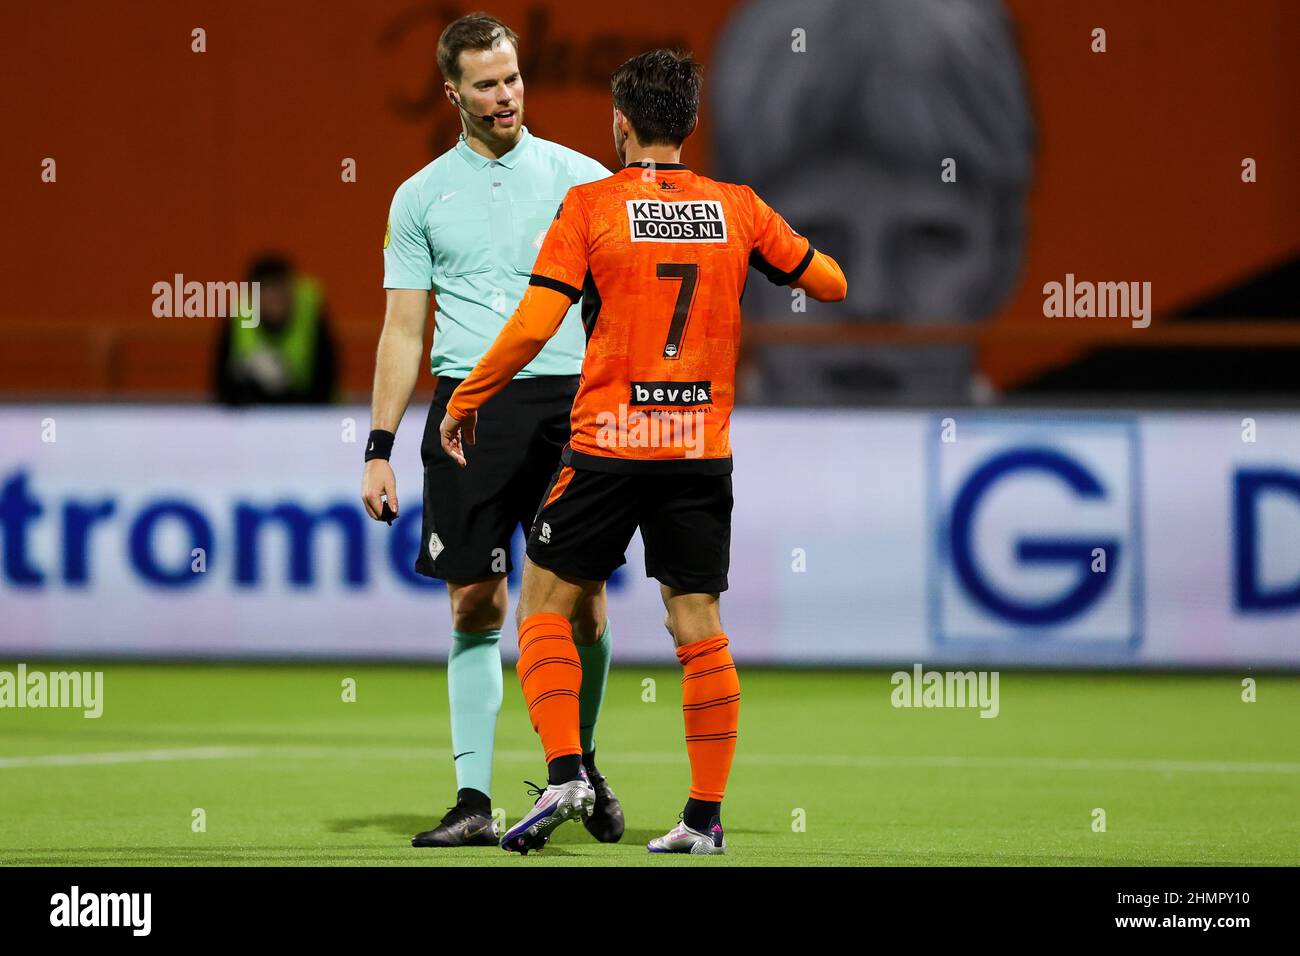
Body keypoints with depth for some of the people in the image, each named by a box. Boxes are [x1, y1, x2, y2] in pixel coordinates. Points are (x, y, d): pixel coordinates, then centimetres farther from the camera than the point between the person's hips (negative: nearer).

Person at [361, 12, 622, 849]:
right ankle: (474, 799, 1)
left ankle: (581, 761, 22)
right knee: (477, 607, -1)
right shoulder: (422, 197, 11)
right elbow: (403, 331, 11)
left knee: (582, 604, -2)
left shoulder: (580, 178, 8)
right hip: (465, 408, 1)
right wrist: (380, 450, 5)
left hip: (566, 403, -1)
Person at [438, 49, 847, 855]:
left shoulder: (590, 207, -6)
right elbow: (830, 283, 14)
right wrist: (803, 249, 35)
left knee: (546, 606, 9)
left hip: (608, 444, -3)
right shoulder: (738, 208, 3)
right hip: (702, 449, 3)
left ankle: (565, 774, -6)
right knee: (700, 629, 6)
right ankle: (706, 817, 5)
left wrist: (463, 403, 2)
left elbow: (533, 327, -10)